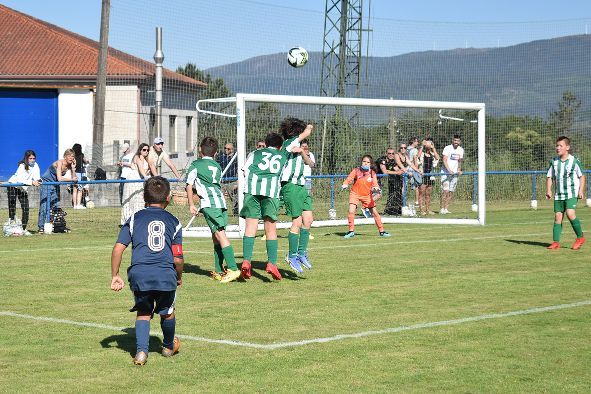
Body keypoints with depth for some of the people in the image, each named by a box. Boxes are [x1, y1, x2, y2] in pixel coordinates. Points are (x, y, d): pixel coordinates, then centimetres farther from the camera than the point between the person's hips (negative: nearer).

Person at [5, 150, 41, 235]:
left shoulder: (35, 166, -6)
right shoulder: (22, 166, -24)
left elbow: (37, 177, -12)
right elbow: (19, 180, -38)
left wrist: (39, 180, -36)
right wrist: (32, 182, -48)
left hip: (23, 188, 5)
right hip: (13, 185, -5)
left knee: (26, 208, -2)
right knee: (12, 207, -7)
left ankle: (24, 229, 3)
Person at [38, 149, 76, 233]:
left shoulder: (69, 165, -3)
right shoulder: (59, 163, -23)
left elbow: (74, 178, -5)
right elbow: (59, 178, -32)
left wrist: (73, 168, -16)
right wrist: (71, 179, -25)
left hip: (55, 185, 8)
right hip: (46, 183, -8)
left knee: (56, 206, 5)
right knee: (45, 206, -10)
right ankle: (41, 227, -9)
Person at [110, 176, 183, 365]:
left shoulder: (134, 219, 13)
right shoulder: (174, 222, 13)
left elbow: (118, 249, 5)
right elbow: (178, 259, 7)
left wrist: (115, 276, 13)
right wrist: (179, 276, 26)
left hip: (139, 273, 0)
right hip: (166, 274, 0)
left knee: (143, 313, 17)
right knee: (167, 313, 22)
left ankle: (141, 350, -1)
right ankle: (169, 346, 42)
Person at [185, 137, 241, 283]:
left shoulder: (196, 165, 8)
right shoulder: (217, 166, 23)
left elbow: (189, 186, 6)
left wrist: (191, 205, 13)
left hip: (209, 203, -6)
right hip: (221, 201, 6)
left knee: (219, 234, -15)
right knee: (216, 237, 13)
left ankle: (233, 269, -26)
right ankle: (219, 271, 12)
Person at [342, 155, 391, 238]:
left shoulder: (372, 173, -7)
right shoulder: (356, 171, -12)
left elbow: (375, 184, -12)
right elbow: (349, 179, -13)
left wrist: (376, 189, -35)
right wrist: (345, 185, -34)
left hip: (367, 195, 2)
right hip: (355, 194, -2)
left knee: (374, 212, 3)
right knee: (351, 211, -18)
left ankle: (381, 231, 15)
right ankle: (351, 231, -3)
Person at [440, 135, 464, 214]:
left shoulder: (461, 150, 9)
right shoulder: (447, 148, -9)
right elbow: (444, 160, -15)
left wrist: (459, 170, 1)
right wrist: (449, 170, -26)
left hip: (454, 173, 5)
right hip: (445, 172, -5)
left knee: (451, 192, 3)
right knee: (445, 191, -14)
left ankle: (446, 209, 8)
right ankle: (442, 209, -12)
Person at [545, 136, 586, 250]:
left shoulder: (574, 161, -4)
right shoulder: (554, 162, 7)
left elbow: (581, 176, 4)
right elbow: (549, 177, 12)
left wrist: (581, 190, -6)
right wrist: (548, 190, -2)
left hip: (572, 193, -4)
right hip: (558, 194, 4)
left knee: (570, 213, -21)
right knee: (558, 216, 0)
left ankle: (580, 237, -4)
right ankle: (556, 242, 3)